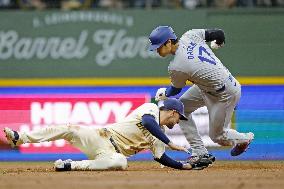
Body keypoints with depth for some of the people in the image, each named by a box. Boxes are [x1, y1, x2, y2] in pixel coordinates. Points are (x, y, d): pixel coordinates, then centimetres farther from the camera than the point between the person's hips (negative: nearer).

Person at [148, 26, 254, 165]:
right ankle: (200, 153, 12)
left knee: (217, 136, 8)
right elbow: (219, 34, -4)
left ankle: (244, 139, 37)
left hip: (225, 95, -9)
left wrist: (165, 94, 18)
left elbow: (176, 89, -7)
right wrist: (218, 43, 21)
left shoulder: (176, 67, -27)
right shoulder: (190, 36, -12)